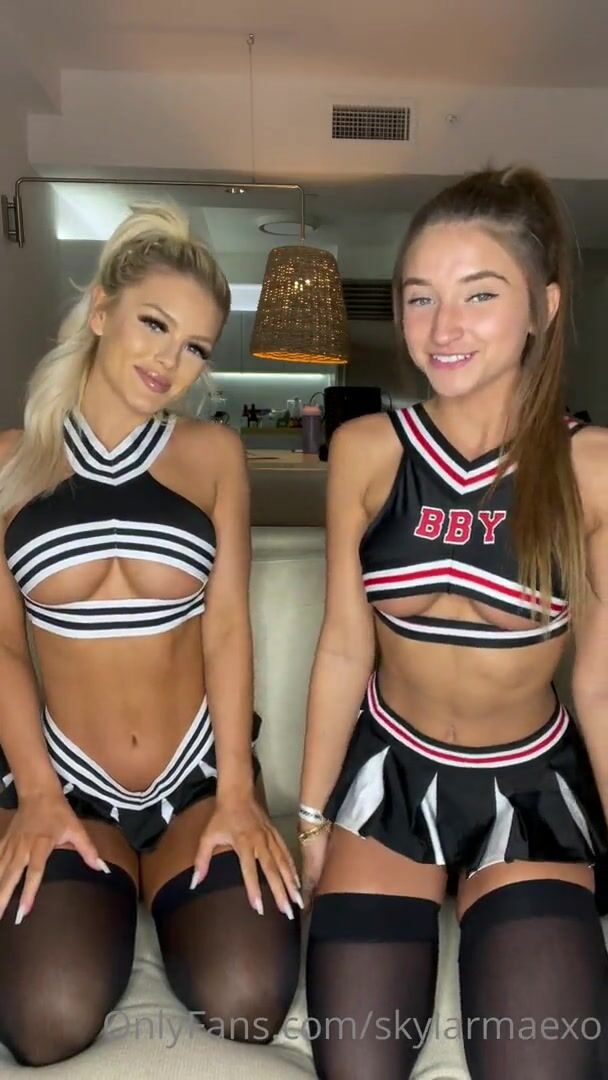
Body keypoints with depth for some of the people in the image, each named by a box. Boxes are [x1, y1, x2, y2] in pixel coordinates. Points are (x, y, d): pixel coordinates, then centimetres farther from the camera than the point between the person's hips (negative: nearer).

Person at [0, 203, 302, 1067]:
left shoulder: (214, 453, 0)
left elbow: (226, 624, -5)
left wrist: (237, 790, -11)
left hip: (200, 773, 1)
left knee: (247, 1006, -15)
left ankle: (169, 883, 18)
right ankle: (109, 885, 16)